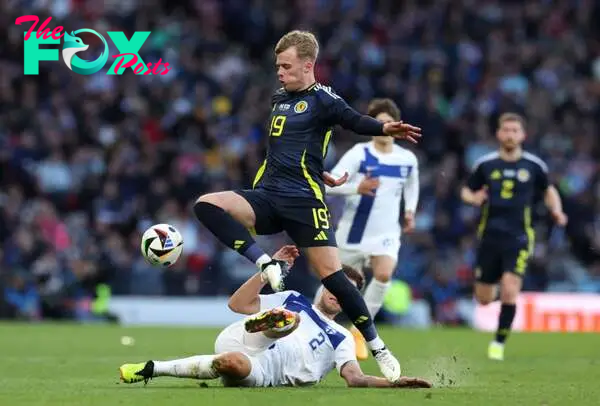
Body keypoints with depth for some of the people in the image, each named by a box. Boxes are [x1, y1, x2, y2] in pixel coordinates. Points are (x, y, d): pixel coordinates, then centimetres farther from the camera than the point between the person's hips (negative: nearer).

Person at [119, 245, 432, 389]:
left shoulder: (341, 339, 24)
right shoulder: (294, 300, 26)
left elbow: (354, 377, 5)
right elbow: (238, 304, 14)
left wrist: (394, 383, -13)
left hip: (261, 373, 0)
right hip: (234, 342, 1)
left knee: (233, 364, -38)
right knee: (288, 319, -27)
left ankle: (154, 369, -25)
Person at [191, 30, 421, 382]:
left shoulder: (322, 99, -4)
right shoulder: (280, 99, 17)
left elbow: (355, 120, -24)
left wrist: (385, 129, -44)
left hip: (304, 203, -6)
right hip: (267, 197, 6)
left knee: (331, 275, -12)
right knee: (206, 204, -16)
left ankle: (378, 349, 1)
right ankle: (266, 264, -19)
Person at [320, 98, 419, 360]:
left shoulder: (407, 159, 2)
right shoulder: (359, 154, -11)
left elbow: (411, 185, 25)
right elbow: (330, 184, -20)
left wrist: (410, 210, 11)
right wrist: (358, 187, -37)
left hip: (386, 233, 2)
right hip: (354, 230, -2)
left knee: (384, 275, -24)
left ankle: (359, 331, -8)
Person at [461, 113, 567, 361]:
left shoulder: (534, 165, 0)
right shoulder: (486, 164, 0)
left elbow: (548, 190, 17)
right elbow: (466, 191, 12)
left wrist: (557, 210, -1)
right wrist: (473, 198, -12)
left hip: (519, 238, -1)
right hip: (490, 236, 2)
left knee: (509, 291, -18)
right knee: (484, 299, 7)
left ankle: (499, 343, -3)